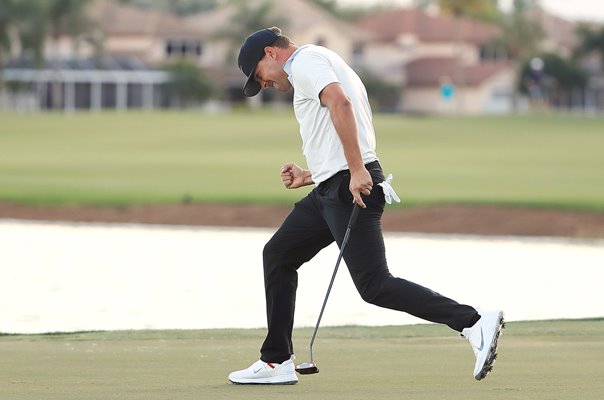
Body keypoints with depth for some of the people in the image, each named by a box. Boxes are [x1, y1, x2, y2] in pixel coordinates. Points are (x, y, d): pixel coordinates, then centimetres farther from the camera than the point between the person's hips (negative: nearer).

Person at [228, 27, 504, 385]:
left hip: (350, 187, -11)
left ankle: (474, 322, -23)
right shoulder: (322, 63, 28)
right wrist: (309, 175, 24)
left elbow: (340, 103, -24)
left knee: (374, 284, -16)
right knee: (277, 255, 18)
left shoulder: (305, 61, -3)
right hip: (331, 190, 11)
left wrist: (356, 171, -28)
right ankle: (277, 362, 21)